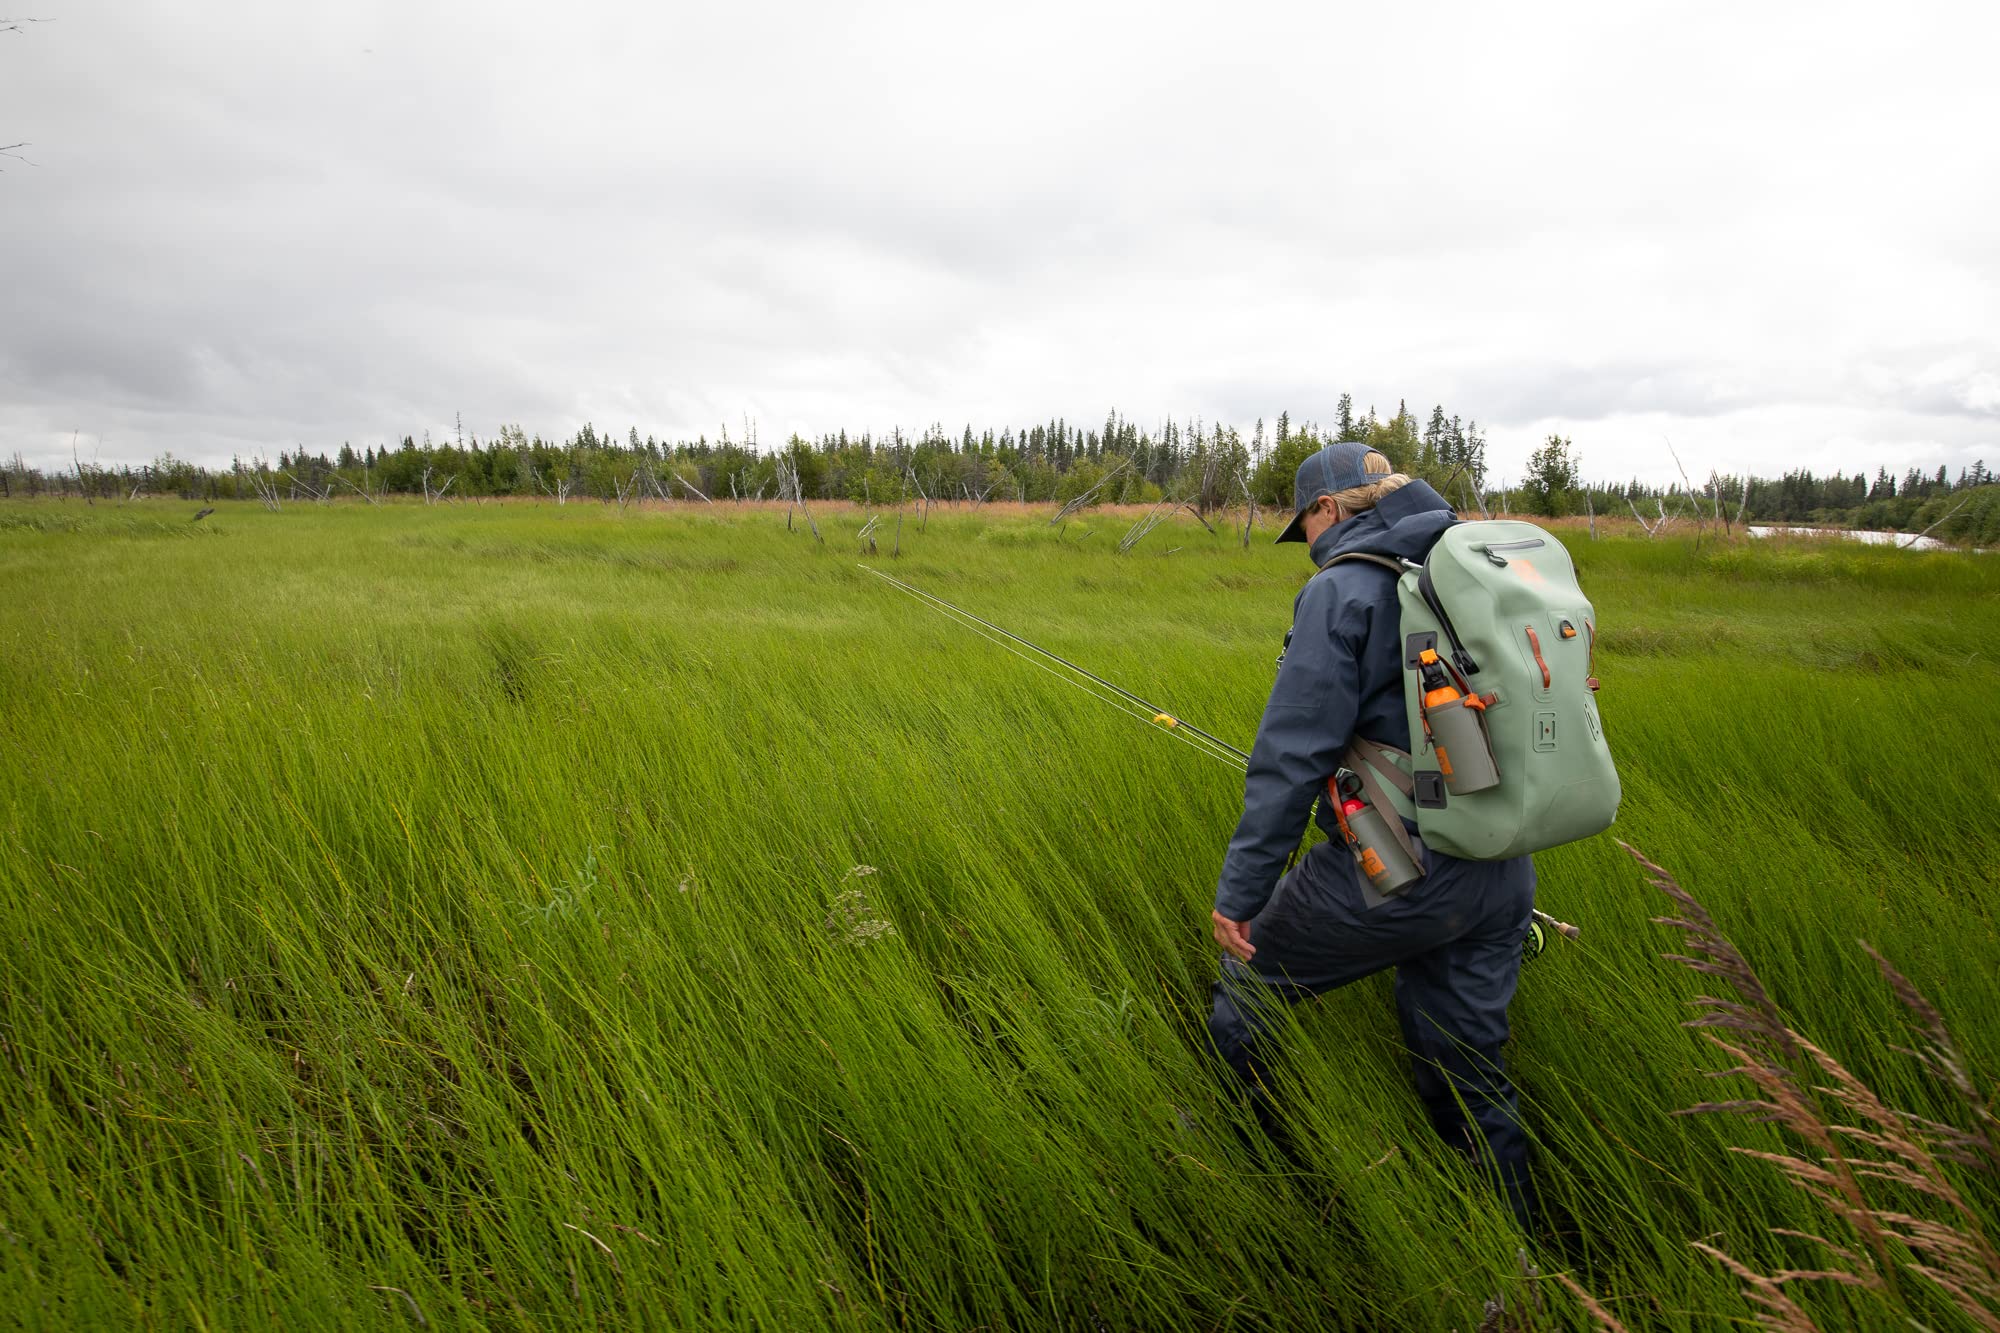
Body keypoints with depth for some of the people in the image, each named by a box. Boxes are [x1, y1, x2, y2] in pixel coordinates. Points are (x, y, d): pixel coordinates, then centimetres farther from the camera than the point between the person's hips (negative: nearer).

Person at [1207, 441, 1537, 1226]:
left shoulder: (1343, 589, -11)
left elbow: (1294, 754, -17)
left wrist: (1240, 888, -13)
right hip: (1501, 878, 7)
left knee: (1252, 973, 17)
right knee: (1468, 1071, 19)